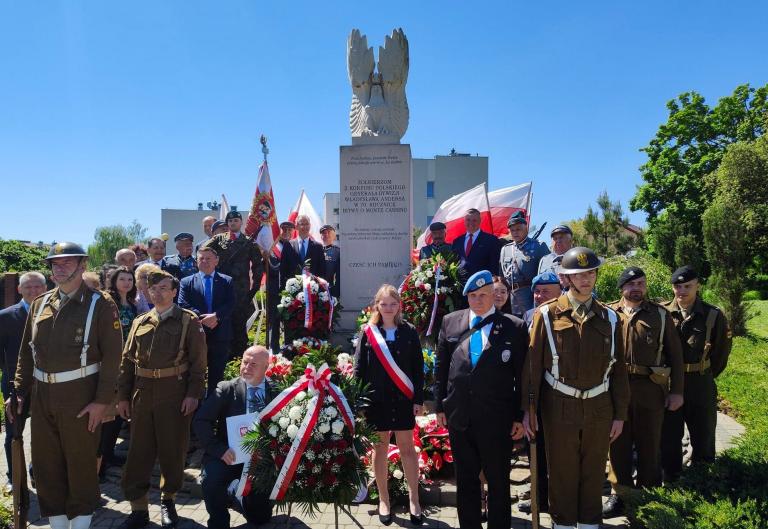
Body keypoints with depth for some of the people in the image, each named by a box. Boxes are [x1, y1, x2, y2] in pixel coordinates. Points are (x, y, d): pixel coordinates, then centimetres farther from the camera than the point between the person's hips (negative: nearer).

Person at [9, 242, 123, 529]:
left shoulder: (100, 305, -8)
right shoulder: (40, 304, 9)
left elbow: (112, 356, -11)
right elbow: (26, 352, 13)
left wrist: (102, 400, -15)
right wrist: (20, 391, 8)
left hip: (79, 397, -5)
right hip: (41, 396, 5)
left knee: (81, 464, 7)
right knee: (45, 463, 14)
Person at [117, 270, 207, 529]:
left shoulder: (188, 321, -1)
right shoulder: (140, 322, 11)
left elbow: (198, 361, -5)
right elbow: (128, 360, 12)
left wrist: (193, 394, -11)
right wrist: (123, 396, 7)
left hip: (175, 394, -3)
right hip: (142, 395, 4)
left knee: (173, 449, 7)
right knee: (139, 450, 6)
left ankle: (168, 500, 27)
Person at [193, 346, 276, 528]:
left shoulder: (276, 392, -3)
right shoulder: (226, 389, -6)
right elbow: (200, 421, -10)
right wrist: (219, 449, -21)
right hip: (230, 455, -1)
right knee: (211, 481, -31)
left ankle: (234, 492, 36)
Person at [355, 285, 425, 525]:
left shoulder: (409, 331, 1)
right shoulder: (368, 332, -1)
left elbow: (418, 368, 2)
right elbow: (359, 369, 0)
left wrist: (418, 399, -2)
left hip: (403, 399, 0)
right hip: (376, 399, 0)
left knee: (407, 448, 6)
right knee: (379, 448, 9)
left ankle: (414, 499, 20)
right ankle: (383, 500, 23)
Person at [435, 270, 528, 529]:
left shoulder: (514, 327, -3)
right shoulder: (450, 322, 5)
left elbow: (523, 376, -2)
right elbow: (441, 367, 9)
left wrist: (520, 416, -2)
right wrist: (440, 405, 7)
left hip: (497, 419, -2)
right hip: (458, 417, 3)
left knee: (499, 481, 11)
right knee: (465, 479, 16)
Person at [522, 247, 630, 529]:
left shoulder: (609, 318, 4)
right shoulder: (547, 314, -6)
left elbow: (618, 369, 6)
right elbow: (532, 364, -6)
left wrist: (620, 413, 5)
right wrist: (527, 410, -8)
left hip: (599, 408, 3)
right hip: (560, 408, -2)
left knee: (594, 473, 14)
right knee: (561, 473, 10)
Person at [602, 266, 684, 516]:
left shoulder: (661, 314, 3)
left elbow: (675, 354, 3)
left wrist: (676, 391, -1)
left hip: (651, 389, 0)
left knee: (649, 443, 10)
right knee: (618, 441, 9)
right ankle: (619, 492, 22)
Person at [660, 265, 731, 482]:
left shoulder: (713, 315, -6)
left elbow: (722, 350, 5)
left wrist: (708, 374, 7)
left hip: (701, 384, 0)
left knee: (703, 430, 11)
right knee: (669, 431, 8)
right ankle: (669, 477, 22)